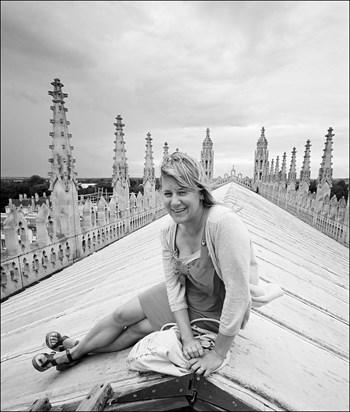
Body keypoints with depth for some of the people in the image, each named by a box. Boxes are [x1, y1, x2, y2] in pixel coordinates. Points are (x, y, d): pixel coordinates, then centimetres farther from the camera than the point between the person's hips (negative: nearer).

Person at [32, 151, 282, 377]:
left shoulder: (224, 222, -36)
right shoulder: (169, 231, -15)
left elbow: (238, 292, -32)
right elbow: (174, 284, -8)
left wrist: (219, 354, -23)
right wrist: (187, 336, -15)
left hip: (221, 309, -5)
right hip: (188, 293, 5)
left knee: (140, 328, -1)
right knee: (122, 315, 6)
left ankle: (75, 351, 29)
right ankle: (74, 346, 37)